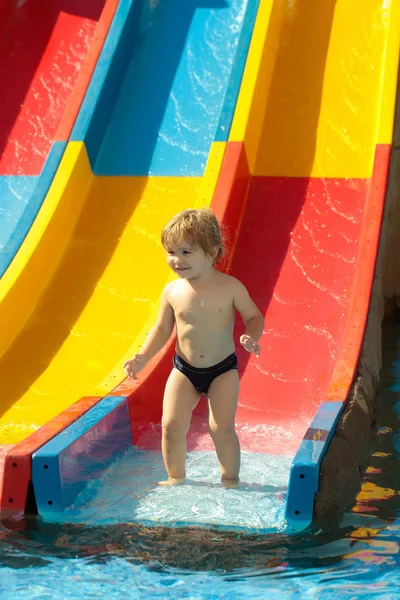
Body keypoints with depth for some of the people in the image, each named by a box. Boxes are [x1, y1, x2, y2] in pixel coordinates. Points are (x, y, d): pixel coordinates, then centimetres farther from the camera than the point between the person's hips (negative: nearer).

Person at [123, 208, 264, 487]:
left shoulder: (230, 287, -11)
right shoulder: (172, 291, -4)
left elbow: (254, 316, -1)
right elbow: (162, 329, 7)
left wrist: (251, 337, -22)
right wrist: (143, 357, -4)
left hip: (223, 370, -2)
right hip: (184, 370, 3)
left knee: (221, 427, -8)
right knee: (172, 425, -3)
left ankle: (230, 478, 11)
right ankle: (176, 477, 16)